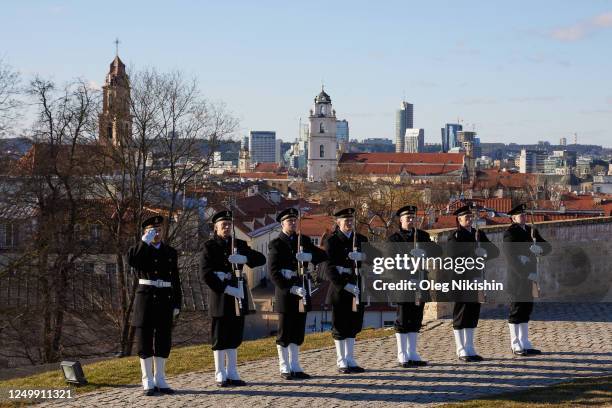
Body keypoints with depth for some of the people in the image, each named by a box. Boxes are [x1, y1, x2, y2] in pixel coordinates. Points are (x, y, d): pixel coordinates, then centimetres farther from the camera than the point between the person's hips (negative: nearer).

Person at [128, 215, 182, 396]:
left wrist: (177, 304, 5)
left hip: (164, 299, 3)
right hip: (145, 297, -3)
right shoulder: (139, 250, 3)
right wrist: (145, 241, -21)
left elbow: (175, 280, 11)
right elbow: (131, 261, -23)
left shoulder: (171, 252, 11)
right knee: (145, 339, -1)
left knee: (163, 340, 5)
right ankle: (148, 383, 3)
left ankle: (160, 381, 13)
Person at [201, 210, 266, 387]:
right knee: (220, 337, 0)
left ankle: (232, 373, 15)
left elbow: (261, 259, 4)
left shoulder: (239, 244, 13)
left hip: (238, 294, 5)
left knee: (234, 336, 8)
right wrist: (226, 289, -20)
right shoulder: (210, 246, -1)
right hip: (220, 295, -5)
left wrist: (244, 258, -16)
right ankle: (220, 375, 5)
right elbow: (206, 273, -11)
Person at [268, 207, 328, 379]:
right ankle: (284, 368, 8)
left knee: (298, 331, 10)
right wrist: (291, 288, -22)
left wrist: (309, 256, -15)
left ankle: (295, 366, 17)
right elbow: (274, 273, -12)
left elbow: (323, 255, 5)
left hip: (302, 291, 5)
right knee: (285, 332, 1)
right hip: (285, 293, -5)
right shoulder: (276, 244, -5)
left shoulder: (304, 240, 12)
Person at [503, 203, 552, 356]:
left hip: (529, 276, 8)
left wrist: (540, 249, -14)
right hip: (517, 277, -8)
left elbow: (548, 247, 10)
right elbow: (510, 256, -18)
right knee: (517, 310, -2)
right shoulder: (510, 233, -10)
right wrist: (525, 274, -22)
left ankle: (525, 344, 18)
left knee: (526, 309, 12)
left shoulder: (531, 231, 14)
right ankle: (516, 345, 4)